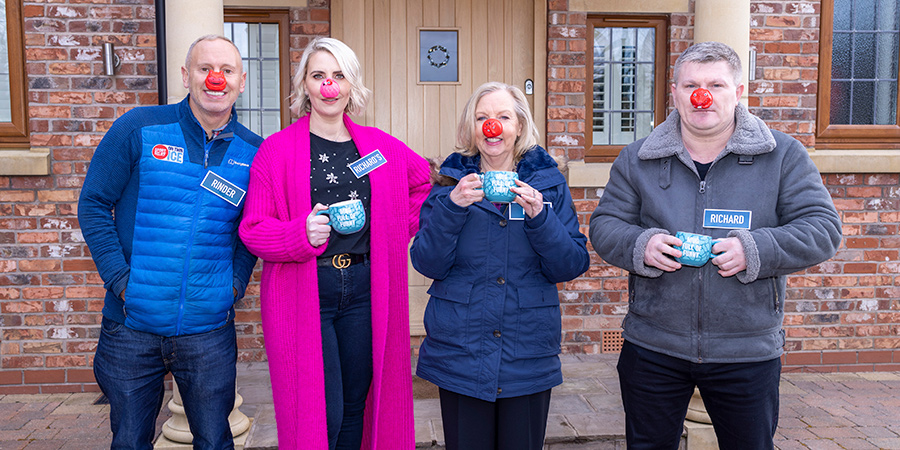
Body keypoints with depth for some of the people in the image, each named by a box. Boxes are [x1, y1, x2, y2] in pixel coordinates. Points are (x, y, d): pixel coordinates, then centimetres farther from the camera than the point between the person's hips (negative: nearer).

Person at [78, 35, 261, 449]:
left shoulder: (253, 152, 1)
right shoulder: (138, 128, -3)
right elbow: (93, 204, -1)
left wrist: (236, 282, -1)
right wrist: (120, 279, -9)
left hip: (210, 328, 1)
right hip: (132, 325, 0)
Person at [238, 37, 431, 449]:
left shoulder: (381, 146, 9)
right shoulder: (277, 149, -1)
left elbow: (425, 180, 24)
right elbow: (253, 229, -4)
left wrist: (402, 231, 12)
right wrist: (303, 234, -23)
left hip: (365, 290, 4)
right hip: (303, 293, -3)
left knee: (356, 407, 12)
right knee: (319, 415, -3)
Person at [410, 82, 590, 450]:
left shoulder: (548, 182, 3)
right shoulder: (452, 181, 2)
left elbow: (572, 266, -3)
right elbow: (428, 264, -6)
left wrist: (539, 216, -18)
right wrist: (452, 206, -19)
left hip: (529, 354, 1)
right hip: (460, 352, 0)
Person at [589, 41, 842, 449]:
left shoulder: (783, 155, -1)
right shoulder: (636, 160, 3)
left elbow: (822, 228, -4)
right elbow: (604, 224, 3)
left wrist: (755, 250, -20)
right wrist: (640, 245, -18)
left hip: (747, 353, 0)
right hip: (652, 348, 1)